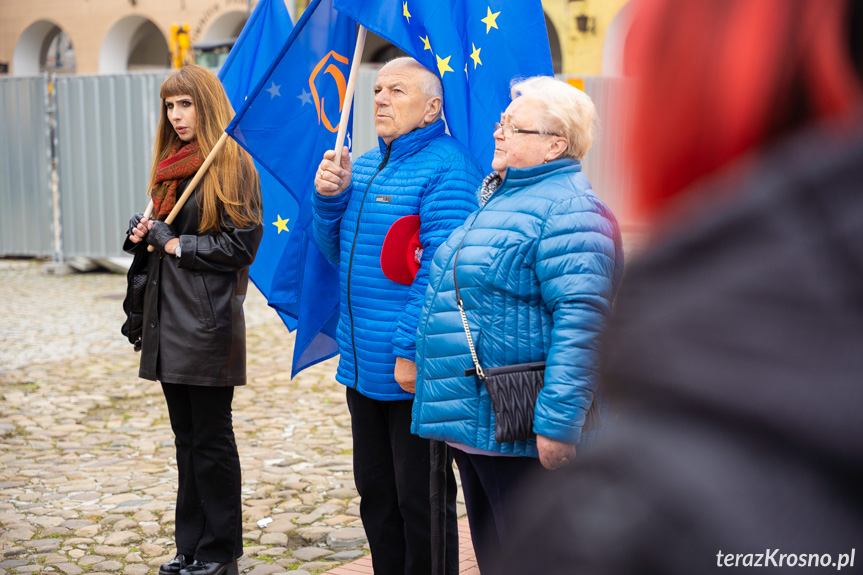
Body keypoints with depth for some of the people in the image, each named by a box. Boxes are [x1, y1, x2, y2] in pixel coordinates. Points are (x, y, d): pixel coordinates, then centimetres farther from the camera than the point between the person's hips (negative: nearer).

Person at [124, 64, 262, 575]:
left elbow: (240, 244, -13)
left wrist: (176, 244, -11)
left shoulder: (232, 164, -7)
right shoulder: (171, 167, 16)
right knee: (186, 436, 13)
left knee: (211, 437, -1)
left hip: (210, 318, -8)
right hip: (170, 320, 8)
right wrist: (144, 234, 2)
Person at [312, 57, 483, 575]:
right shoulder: (365, 167, 15)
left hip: (416, 373, -9)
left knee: (419, 501, 3)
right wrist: (331, 197, 2)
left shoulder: (446, 168, -13)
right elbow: (337, 252, 20)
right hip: (364, 368, 9)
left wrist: (411, 350, -23)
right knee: (376, 494, 18)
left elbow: (440, 269, -20)